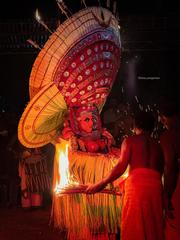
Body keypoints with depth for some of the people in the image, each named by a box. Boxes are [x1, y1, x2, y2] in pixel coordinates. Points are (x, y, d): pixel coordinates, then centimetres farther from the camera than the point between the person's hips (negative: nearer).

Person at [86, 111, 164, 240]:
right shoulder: (157, 145, 21)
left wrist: (101, 184, -1)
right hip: (156, 185, 4)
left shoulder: (130, 141, 9)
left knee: (134, 229, -4)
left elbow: (121, 166, -3)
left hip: (137, 184, -4)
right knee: (153, 227, 7)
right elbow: (161, 170, 19)